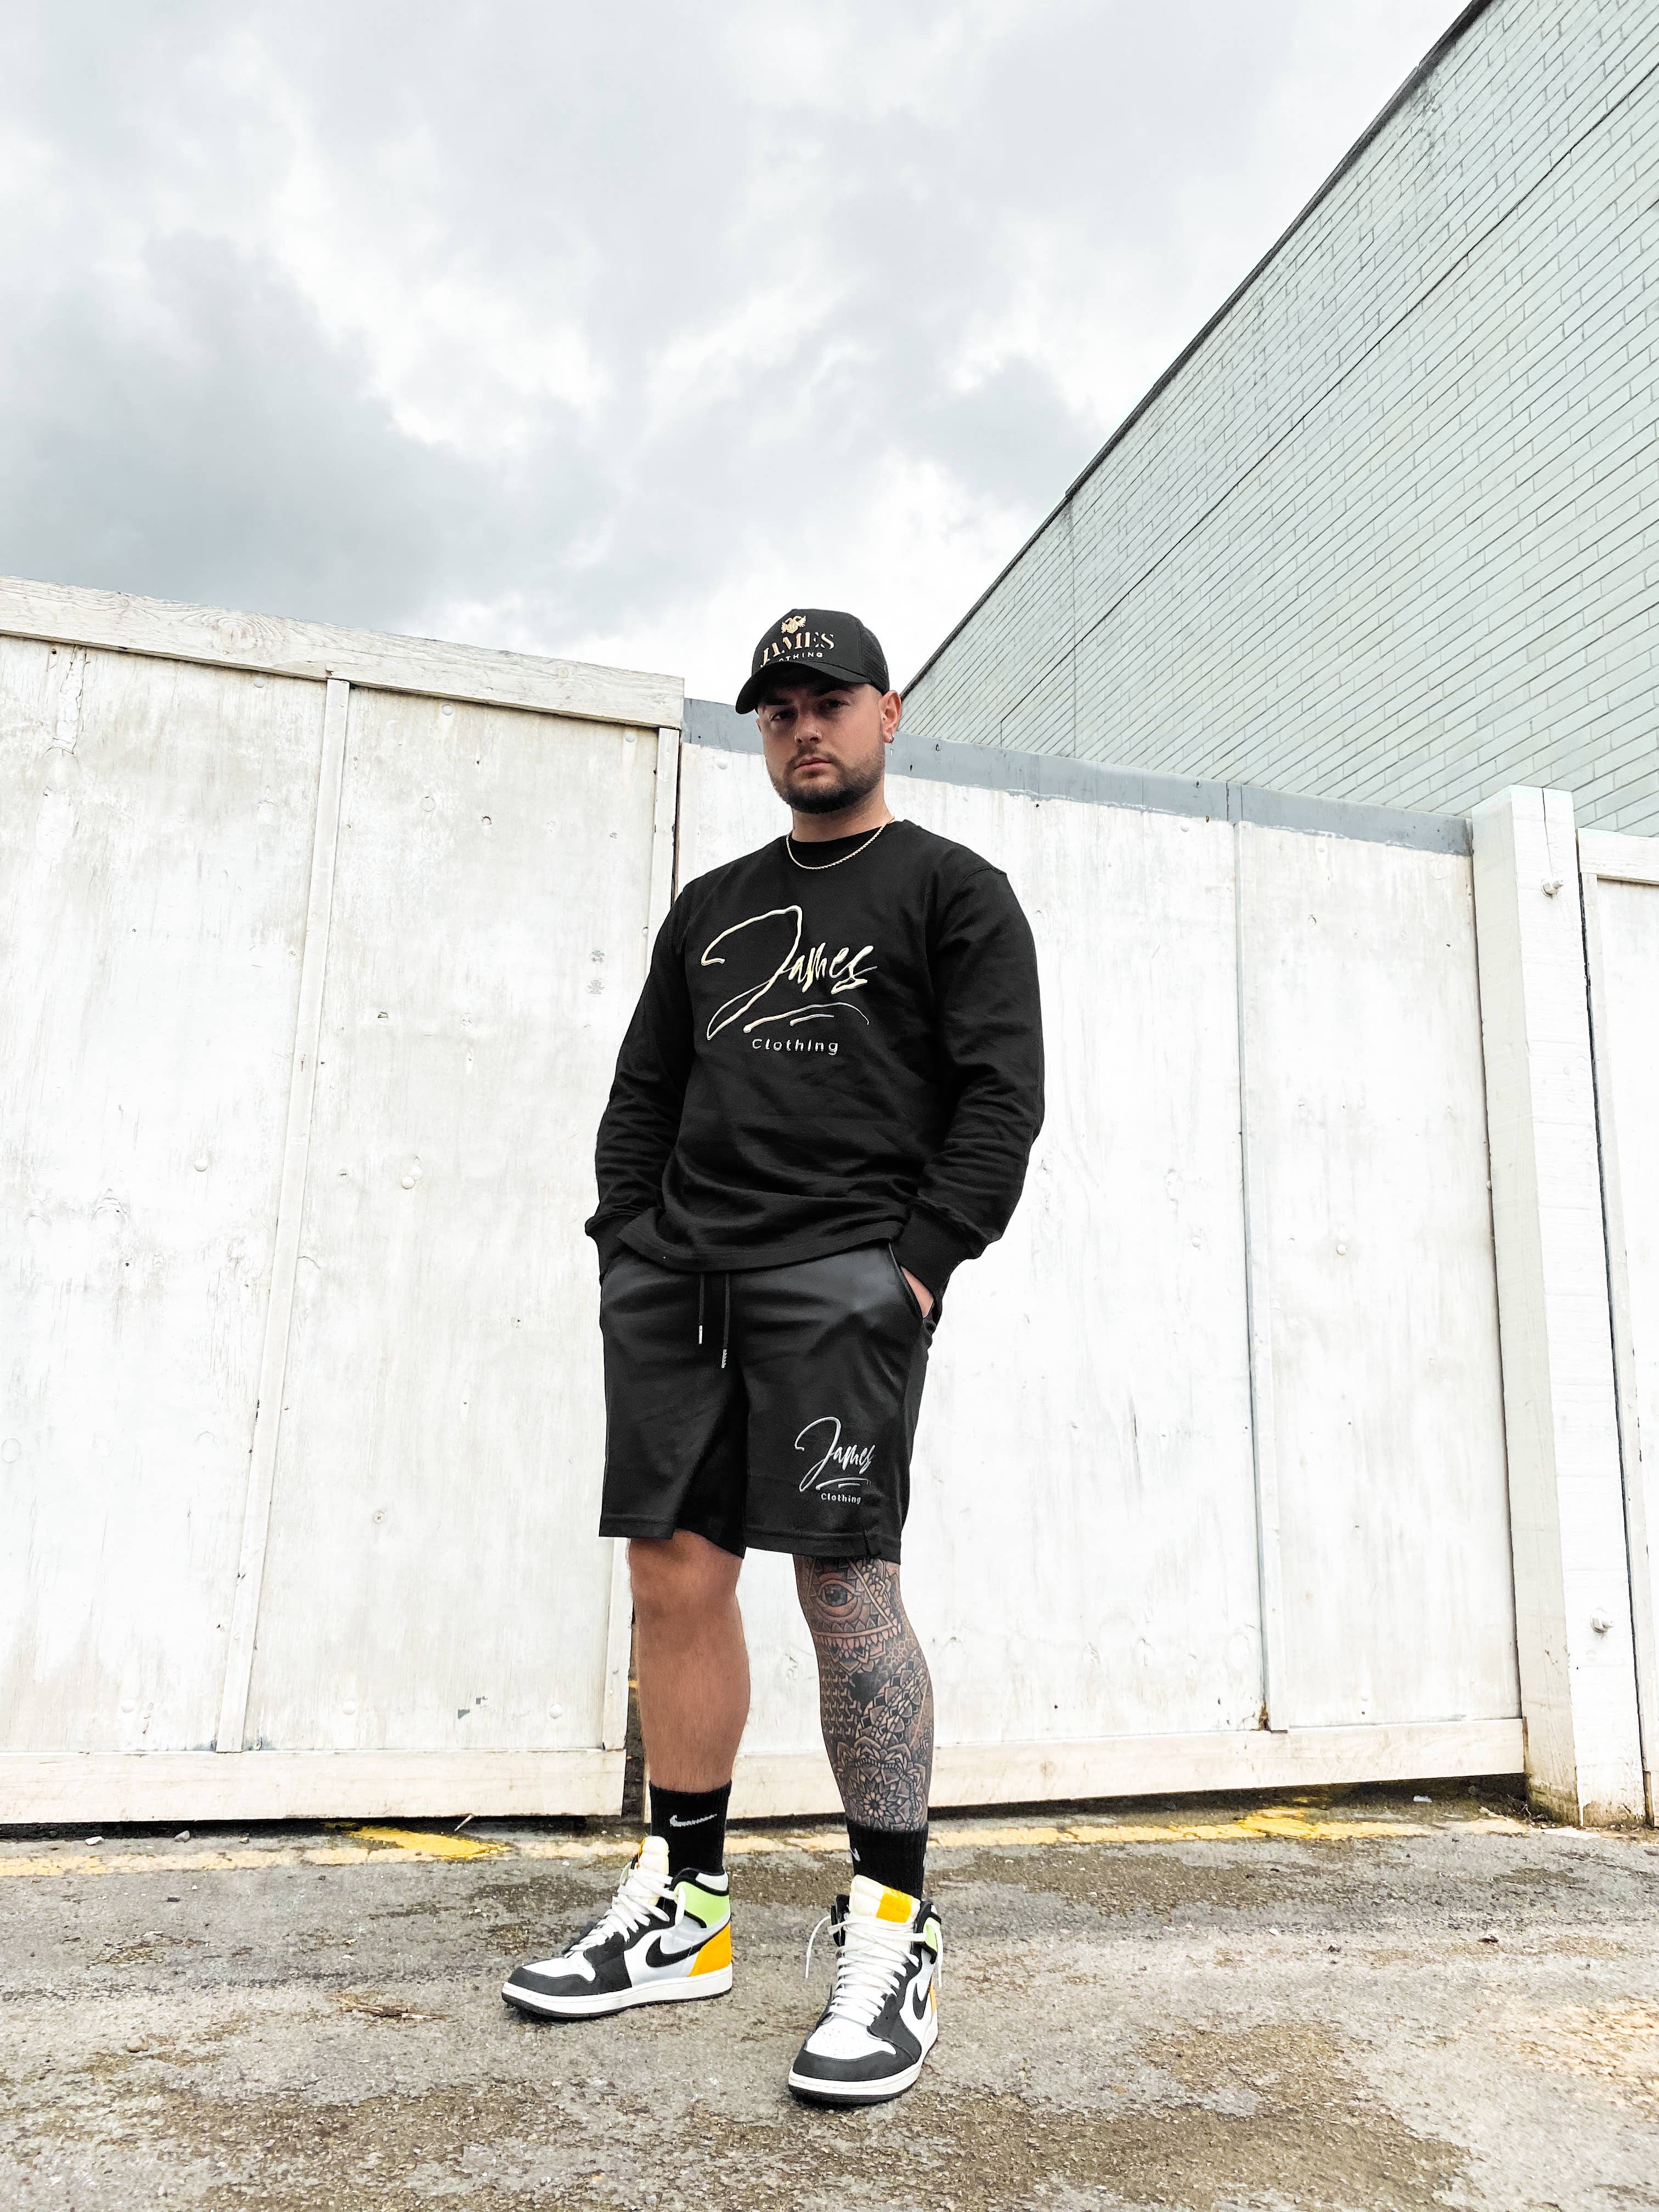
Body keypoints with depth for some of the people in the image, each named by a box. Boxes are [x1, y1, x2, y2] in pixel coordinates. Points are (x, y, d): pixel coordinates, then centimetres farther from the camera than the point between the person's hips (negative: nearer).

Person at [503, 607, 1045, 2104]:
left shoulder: (952, 889, 8)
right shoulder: (710, 908, 24)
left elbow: (1003, 1090, -3)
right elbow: (644, 1092, 21)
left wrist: (927, 1255, -13)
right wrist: (626, 1241, 7)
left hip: (841, 1274, -5)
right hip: (675, 1274, 6)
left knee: (844, 1578, -9)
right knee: (674, 1572, 5)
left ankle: (893, 1938, 6)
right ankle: (684, 1914, 18)